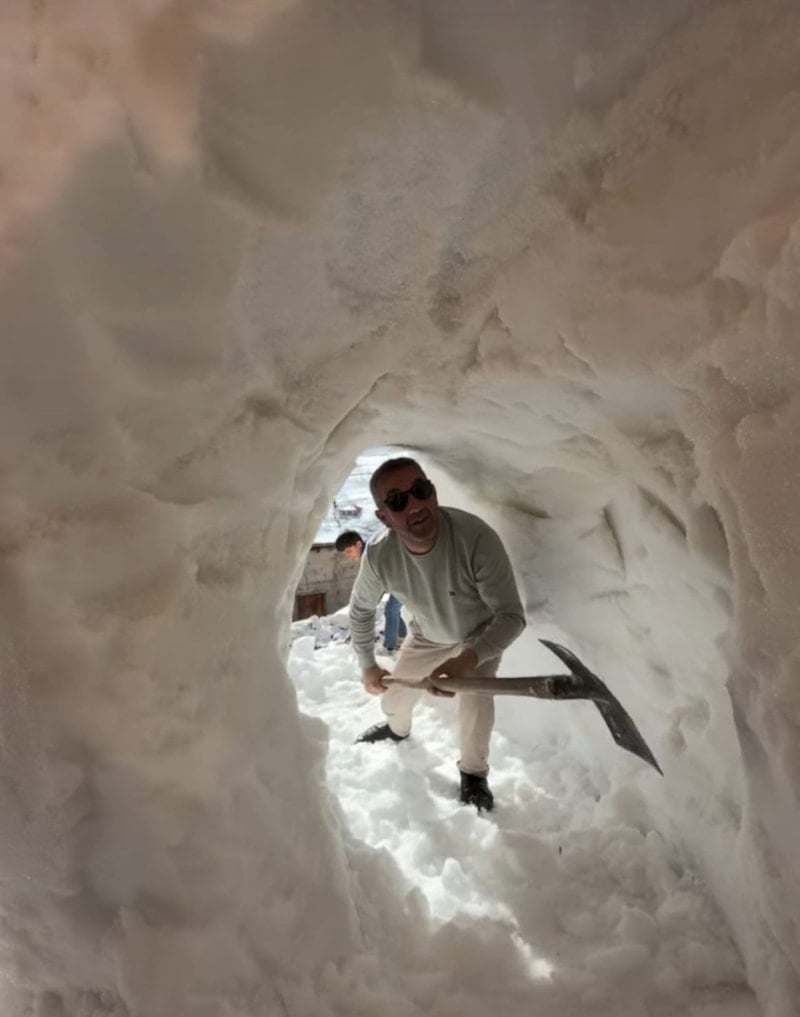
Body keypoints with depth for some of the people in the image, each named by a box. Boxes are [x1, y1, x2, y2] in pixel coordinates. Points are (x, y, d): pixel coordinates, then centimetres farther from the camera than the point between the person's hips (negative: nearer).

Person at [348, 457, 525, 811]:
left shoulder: (476, 537, -42)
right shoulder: (379, 555, -30)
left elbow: (512, 616, -38)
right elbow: (361, 610, -8)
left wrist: (468, 659, -52)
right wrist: (367, 666, -5)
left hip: (480, 634, -3)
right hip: (426, 635, 4)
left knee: (475, 700, -21)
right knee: (393, 693, 16)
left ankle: (473, 773, 12)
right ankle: (397, 729, 55)